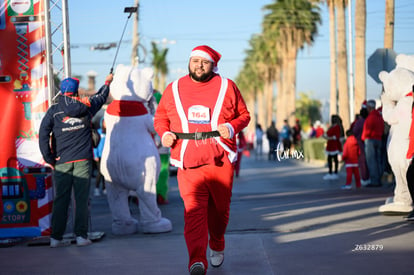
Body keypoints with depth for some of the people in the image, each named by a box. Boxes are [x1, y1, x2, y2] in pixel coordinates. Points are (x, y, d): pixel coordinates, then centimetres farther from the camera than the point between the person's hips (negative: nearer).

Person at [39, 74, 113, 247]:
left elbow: (43, 135, -7)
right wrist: (107, 83, 42)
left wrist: (49, 159, -1)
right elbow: (101, 97, 22)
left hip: (62, 162, 1)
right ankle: (81, 236, -1)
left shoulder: (54, 111, -1)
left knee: (60, 199, 4)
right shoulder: (86, 106, 2)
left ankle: (56, 237, 4)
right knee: (82, 199, 2)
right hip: (83, 160, 0)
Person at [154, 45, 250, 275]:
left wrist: (231, 127, -10)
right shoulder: (173, 89, 9)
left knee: (220, 208, 13)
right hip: (188, 163, -1)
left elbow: (244, 115, 11)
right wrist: (164, 133, -1)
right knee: (193, 209, -17)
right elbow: (160, 116, 20)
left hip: (220, 161, 1)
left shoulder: (227, 87, 6)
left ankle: (217, 245, 41)